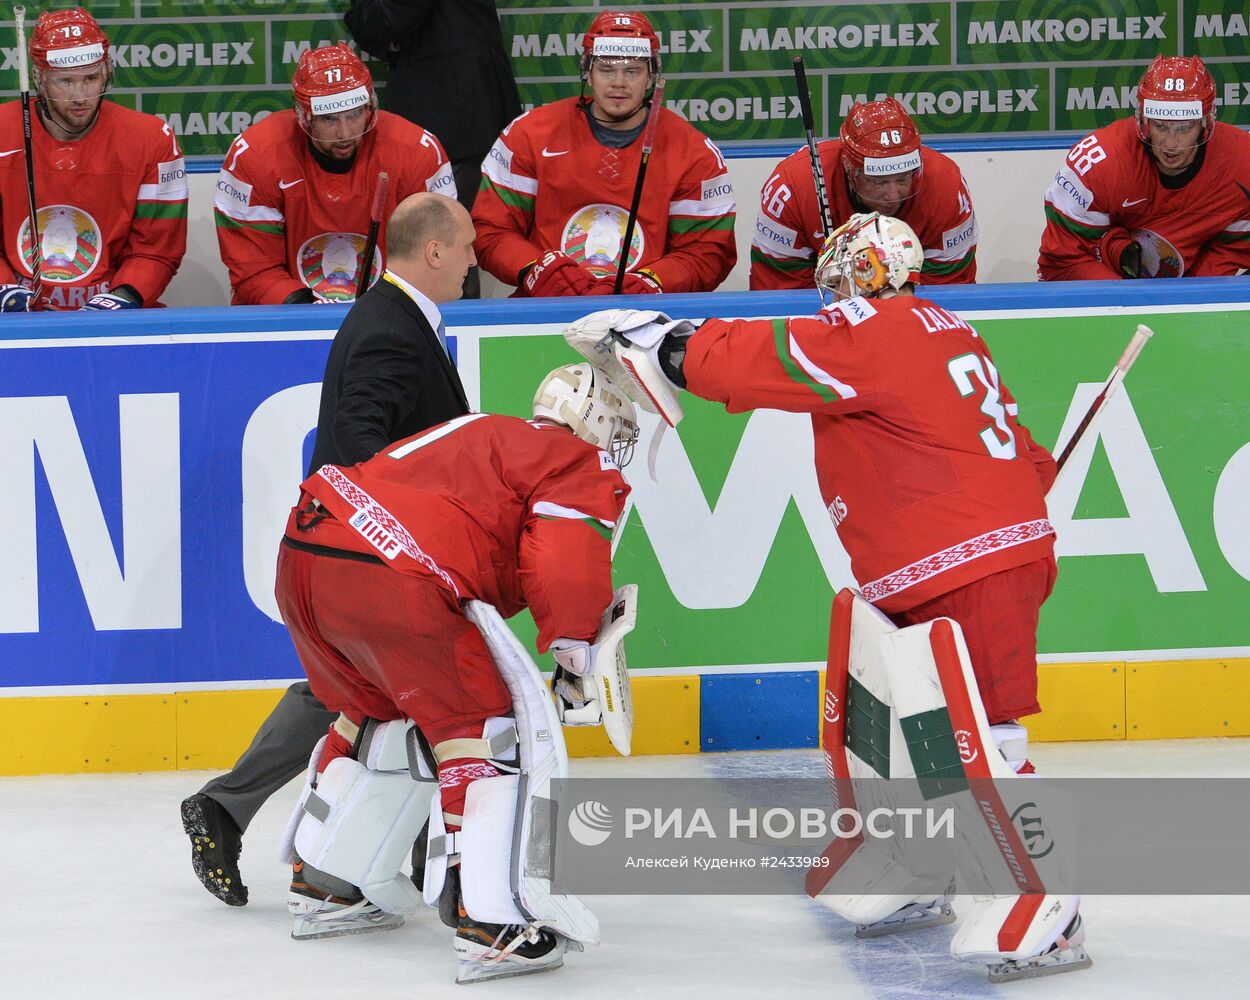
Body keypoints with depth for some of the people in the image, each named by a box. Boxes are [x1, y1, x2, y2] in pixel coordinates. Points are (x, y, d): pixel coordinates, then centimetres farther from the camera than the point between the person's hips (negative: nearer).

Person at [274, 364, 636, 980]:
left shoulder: (485, 435, 35)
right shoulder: (584, 468, 8)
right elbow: (566, 561, -10)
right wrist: (575, 645, -6)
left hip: (302, 555, 9)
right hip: (384, 577, -9)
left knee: (381, 709, 29)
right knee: (482, 727, -3)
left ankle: (324, 883, 37)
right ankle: (488, 925, -12)